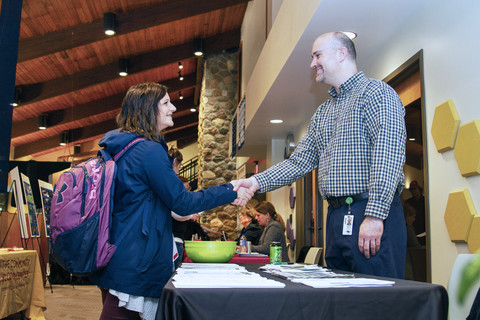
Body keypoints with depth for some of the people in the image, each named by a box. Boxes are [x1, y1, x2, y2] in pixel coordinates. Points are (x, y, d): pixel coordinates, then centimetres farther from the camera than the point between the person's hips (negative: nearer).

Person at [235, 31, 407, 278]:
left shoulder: (375, 92, -4)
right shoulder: (322, 113, 21)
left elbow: (388, 156, -16)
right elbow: (299, 161, 18)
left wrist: (375, 215, -23)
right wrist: (258, 181, 5)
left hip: (373, 219, -8)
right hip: (336, 218, 8)